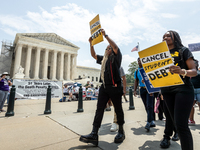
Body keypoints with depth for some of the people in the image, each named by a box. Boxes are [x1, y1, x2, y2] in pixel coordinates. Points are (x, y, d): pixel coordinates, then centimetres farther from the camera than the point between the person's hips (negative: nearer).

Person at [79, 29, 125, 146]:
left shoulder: (116, 57, 5)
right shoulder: (103, 59, 23)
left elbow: (116, 47, -13)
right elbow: (93, 55, 27)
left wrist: (105, 35, -11)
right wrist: (91, 43, 15)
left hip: (115, 87, -6)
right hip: (104, 87, 6)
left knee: (118, 109, 6)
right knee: (99, 109, -1)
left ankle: (121, 132, 23)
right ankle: (94, 134, 1)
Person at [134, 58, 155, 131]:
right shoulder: (136, 72, 12)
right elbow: (136, 81, 13)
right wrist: (135, 90, 2)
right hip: (142, 89, 5)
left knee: (149, 106, -11)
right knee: (146, 107, 8)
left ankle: (148, 123, -9)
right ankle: (152, 121, 20)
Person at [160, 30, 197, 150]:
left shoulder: (183, 50, 4)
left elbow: (194, 71, -4)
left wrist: (182, 71, -26)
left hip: (183, 89, -4)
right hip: (166, 90, 4)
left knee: (181, 124, -10)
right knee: (171, 119, 13)